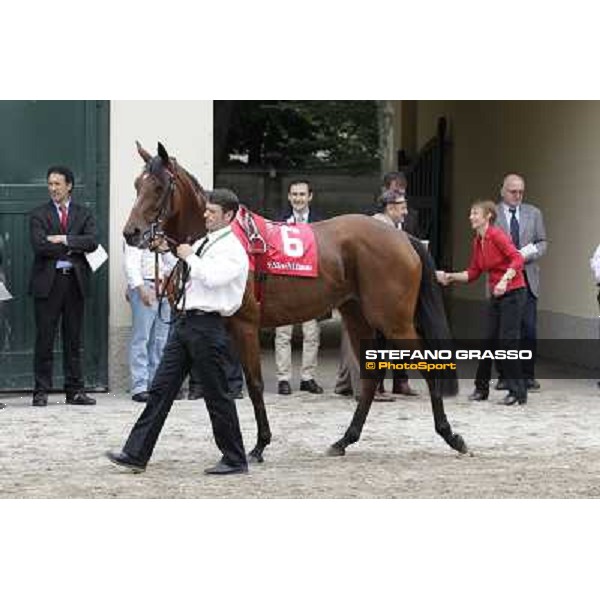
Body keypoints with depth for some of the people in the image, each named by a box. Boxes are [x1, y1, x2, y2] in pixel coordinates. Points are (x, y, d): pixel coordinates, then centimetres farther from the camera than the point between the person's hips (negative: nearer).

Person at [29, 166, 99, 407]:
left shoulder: (83, 214, 11)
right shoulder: (38, 215, 4)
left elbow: (92, 242, -5)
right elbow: (40, 245, -12)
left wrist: (64, 239, -13)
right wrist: (72, 249, -9)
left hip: (75, 281, 2)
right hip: (47, 281, -2)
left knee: (74, 339, 6)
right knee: (44, 339, -1)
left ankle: (74, 391, 10)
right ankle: (41, 391, 4)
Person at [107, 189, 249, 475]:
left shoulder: (233, 249, -9)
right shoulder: (202, 243, 16)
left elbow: (213, 277, -26)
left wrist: (190, 257, -13)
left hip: (208, 325, -8)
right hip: (185, 322, 8)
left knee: (217, 395, 0)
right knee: (161, 388, 4)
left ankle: (235, 460, 12)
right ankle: (136, 455, 4)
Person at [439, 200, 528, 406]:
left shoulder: (496, 235, -15)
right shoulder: (477, 242, 9)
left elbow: (517, 259, -25)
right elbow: (472, 273, 12)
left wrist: (504, 280, -36)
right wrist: (451, 277, 0)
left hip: (513, 293, -8)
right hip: (496, 296, 8)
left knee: (507, 341, -10)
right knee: (489, 340, 11)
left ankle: (518, 392, -3)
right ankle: (481, 388, 21)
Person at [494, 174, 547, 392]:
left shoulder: (533, 213, 11)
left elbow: (542, 243, 10)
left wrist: (528, 253, -10)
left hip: (527, 278, 2)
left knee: (529, 330, -3)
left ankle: (528, 375, 6)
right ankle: (504, 375, 11)